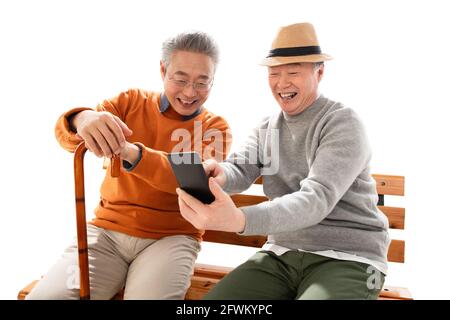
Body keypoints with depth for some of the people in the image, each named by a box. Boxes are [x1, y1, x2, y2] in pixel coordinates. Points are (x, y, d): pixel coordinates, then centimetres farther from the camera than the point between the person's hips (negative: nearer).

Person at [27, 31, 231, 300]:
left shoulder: (216, 127, 2)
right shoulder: (131, 101, 6)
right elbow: (66, 134, -7)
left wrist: (131, 154, -35)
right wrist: (82, 119, -33)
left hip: (171, 238, -1)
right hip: (107, 230, 2)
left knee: (150, 295, -29)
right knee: (44, 295, -17)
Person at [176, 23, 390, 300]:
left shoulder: (343, 123, -9)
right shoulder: (266, 128, 11)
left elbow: (317, 199, -23)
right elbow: (240, 170, -4)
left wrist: (238, 220, -39)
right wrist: (217, 175, -30)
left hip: (346, 260, -4)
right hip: (282, 254, 4)